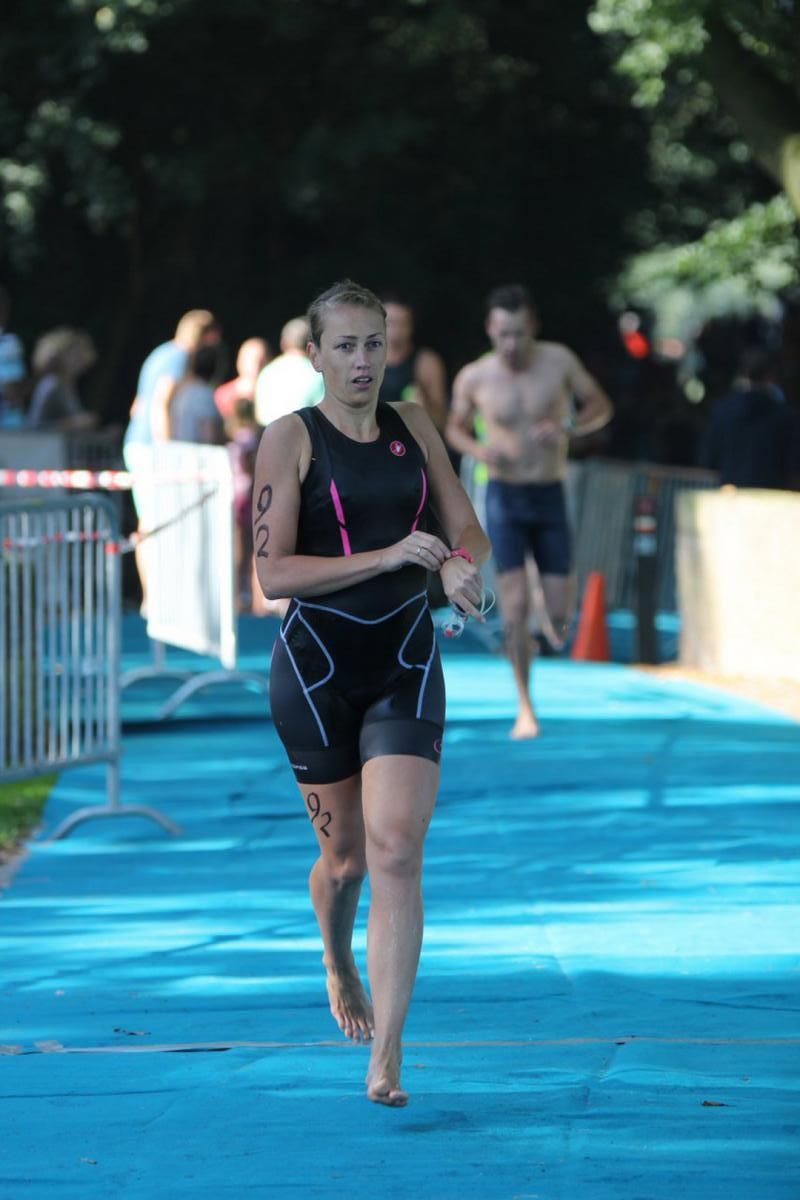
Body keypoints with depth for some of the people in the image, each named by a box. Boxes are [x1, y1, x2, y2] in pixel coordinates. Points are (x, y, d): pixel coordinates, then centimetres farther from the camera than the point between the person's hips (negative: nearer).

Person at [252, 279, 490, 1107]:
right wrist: (386, 556, -21)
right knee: (346, 855, 10)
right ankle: (338, 963, 45)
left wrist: (460, 566, -13)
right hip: (316, 664, -2)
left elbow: (469, 532, 11)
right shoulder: (291, 439, -6)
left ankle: (385, 1057, -14)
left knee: (396, 851, -12)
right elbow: (273, 572, -13)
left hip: (406, 664, 2)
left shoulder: (413, 427, 7)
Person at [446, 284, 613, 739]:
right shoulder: (474, 378, -6)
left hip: (551, 497, 1)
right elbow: (456, 428, 11)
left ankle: (555, 631, 38)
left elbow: (601, 407, 4)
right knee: (516, 607, -11)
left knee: (560, 613, -1)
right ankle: (525, 708, 1)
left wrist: (567, 429, -16)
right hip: (505, 498, -1)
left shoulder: (559, 361, -6)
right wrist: (478, 449, -12)